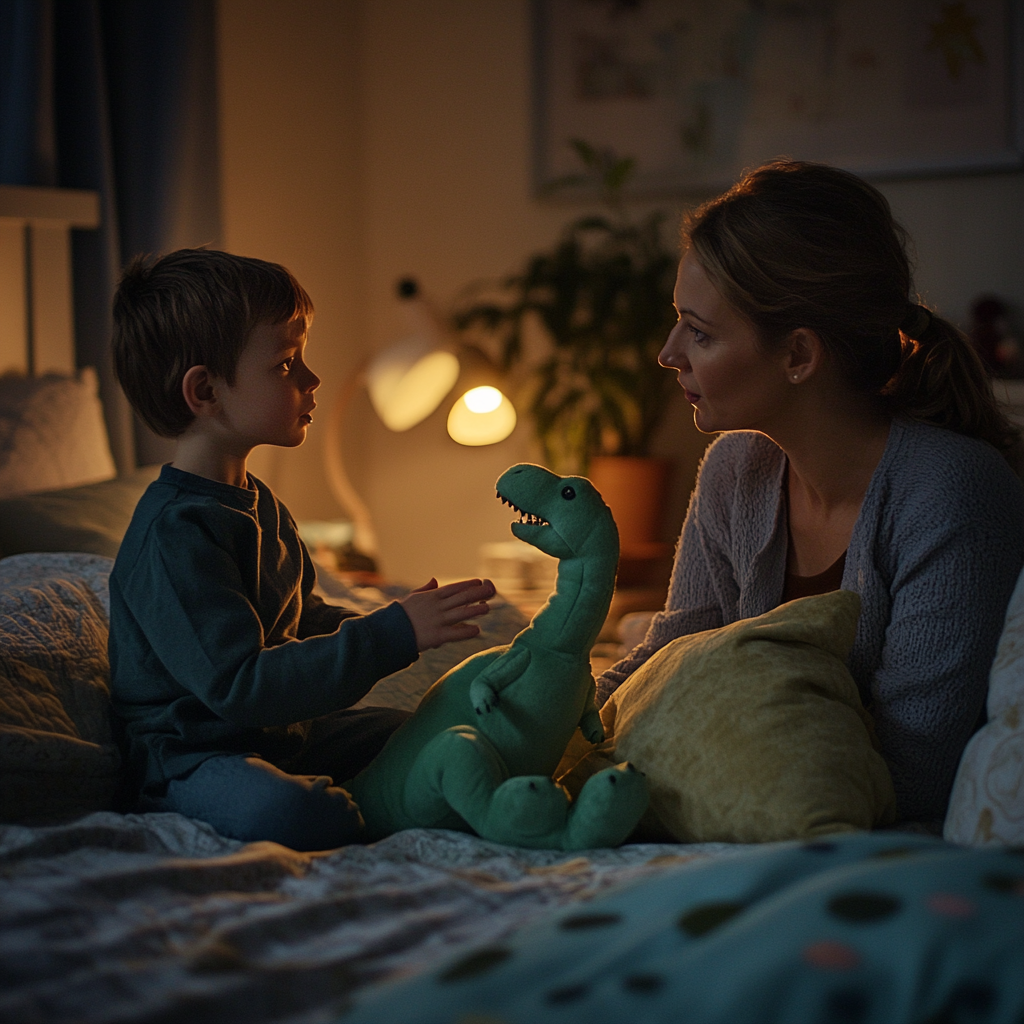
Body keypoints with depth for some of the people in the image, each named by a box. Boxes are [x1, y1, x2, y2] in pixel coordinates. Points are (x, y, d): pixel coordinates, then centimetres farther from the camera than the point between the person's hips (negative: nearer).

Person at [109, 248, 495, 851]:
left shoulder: (258, 503, 10)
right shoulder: (175, 534, -25)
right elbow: (239, 684, -31)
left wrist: (404, 626, 10)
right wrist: (391, 636, -32)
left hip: (281, 732, 9)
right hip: (191, 752, -9)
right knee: (290, 813, -37)